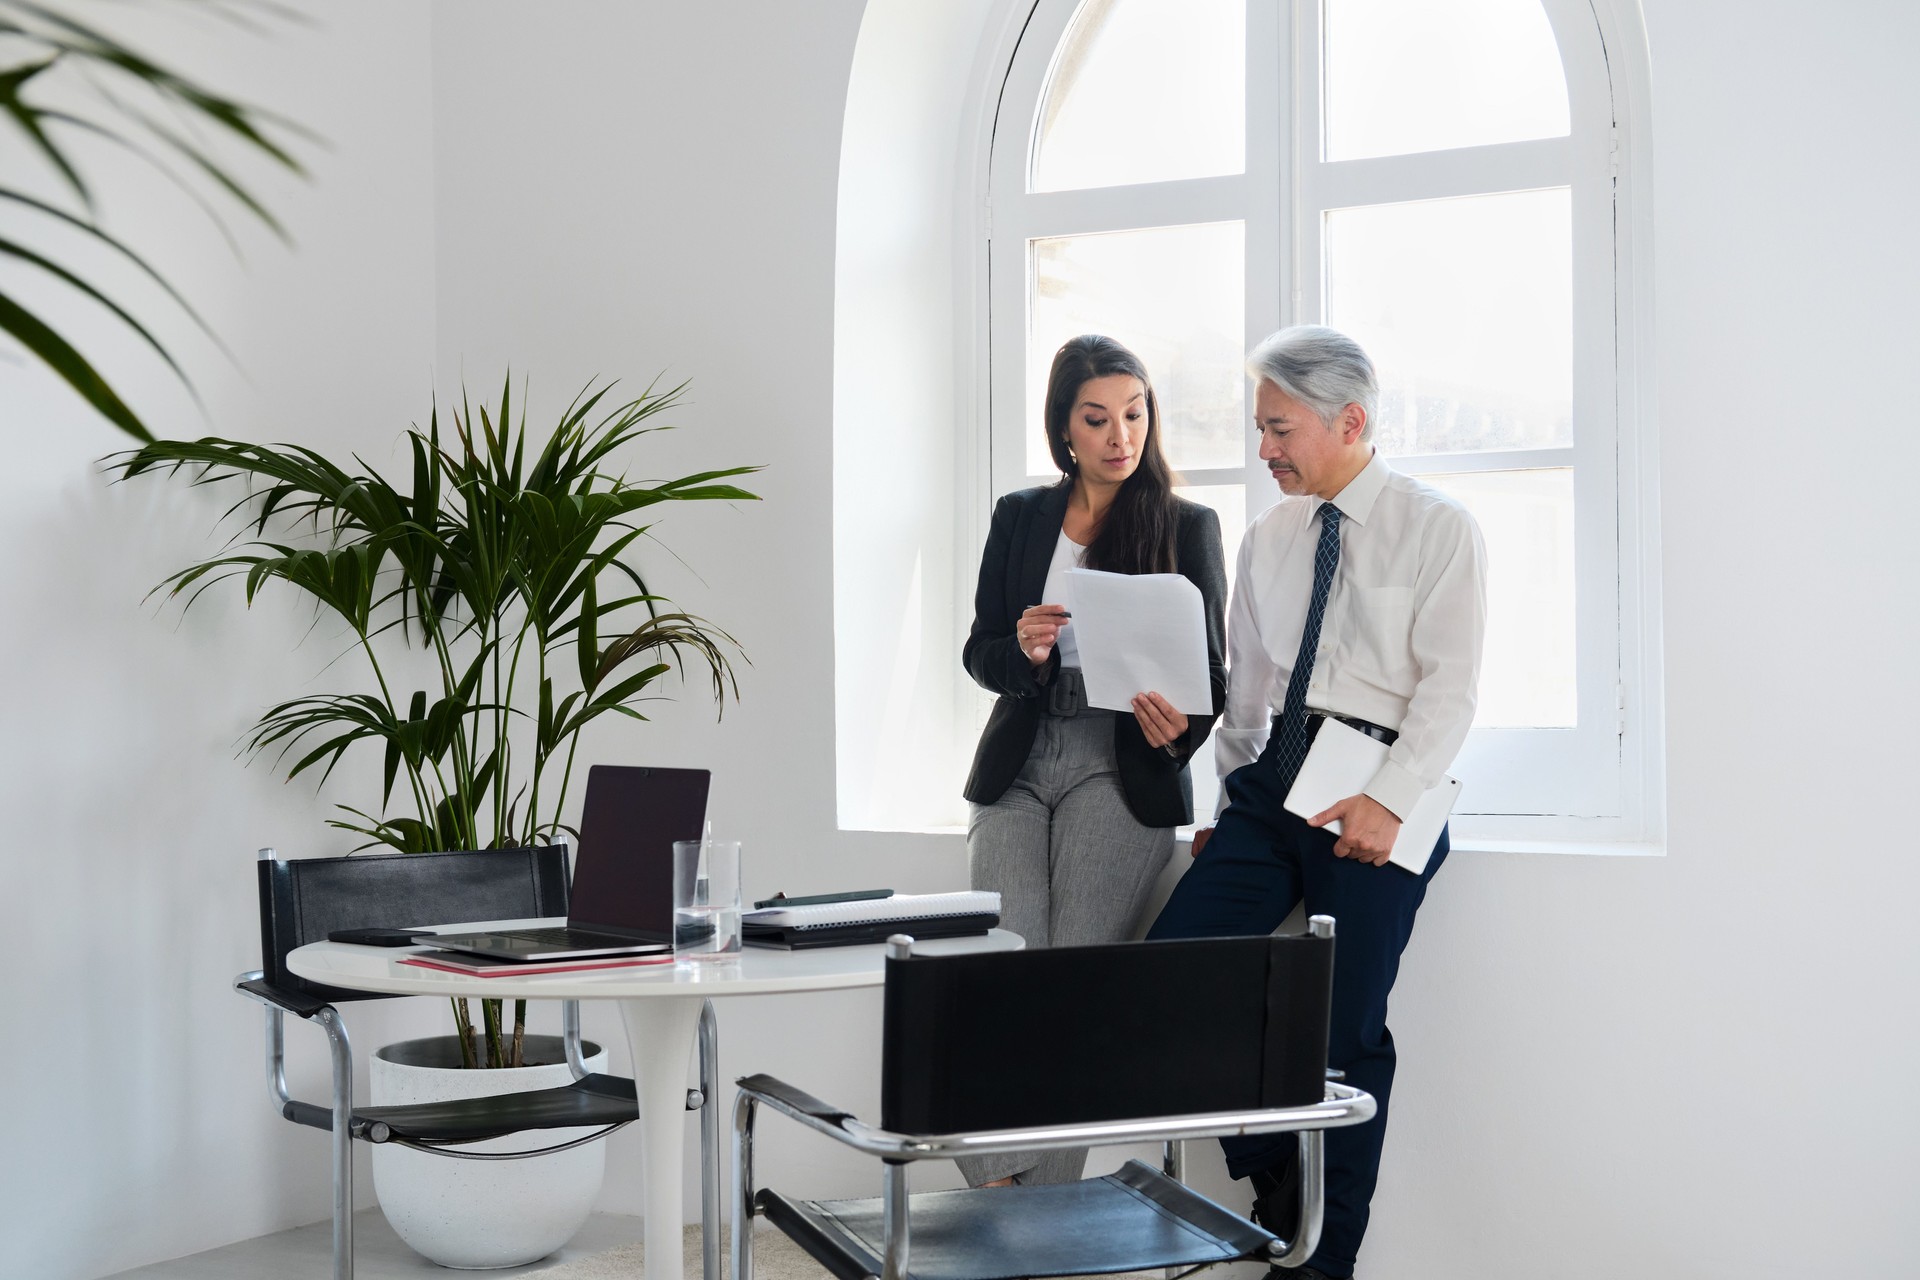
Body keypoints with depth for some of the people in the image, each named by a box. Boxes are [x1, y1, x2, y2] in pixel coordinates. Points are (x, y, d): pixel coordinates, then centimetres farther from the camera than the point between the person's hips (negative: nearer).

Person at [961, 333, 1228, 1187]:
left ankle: (1046, 1206, -4)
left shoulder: (1187, 527, 6)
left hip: (1123, 770, -2)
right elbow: (979, 652, 13)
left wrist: (1179, 725, -20)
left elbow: (1210, 671, 3)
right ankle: (994, 1188, -8)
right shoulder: (1020, 517, 13)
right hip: (1018, 765, 2)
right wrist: (1024, 651, -11)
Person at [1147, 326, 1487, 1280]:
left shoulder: (1438, 529, -1)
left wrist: (1388, 799, -19)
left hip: (1376, 789, -5)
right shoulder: (1267, 538, 16)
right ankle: (1270, 1182, 11)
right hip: (1273, 774, 5)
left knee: (1348, 1029, -3)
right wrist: (1231, 802, 16)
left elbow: (1449, 687, -8)